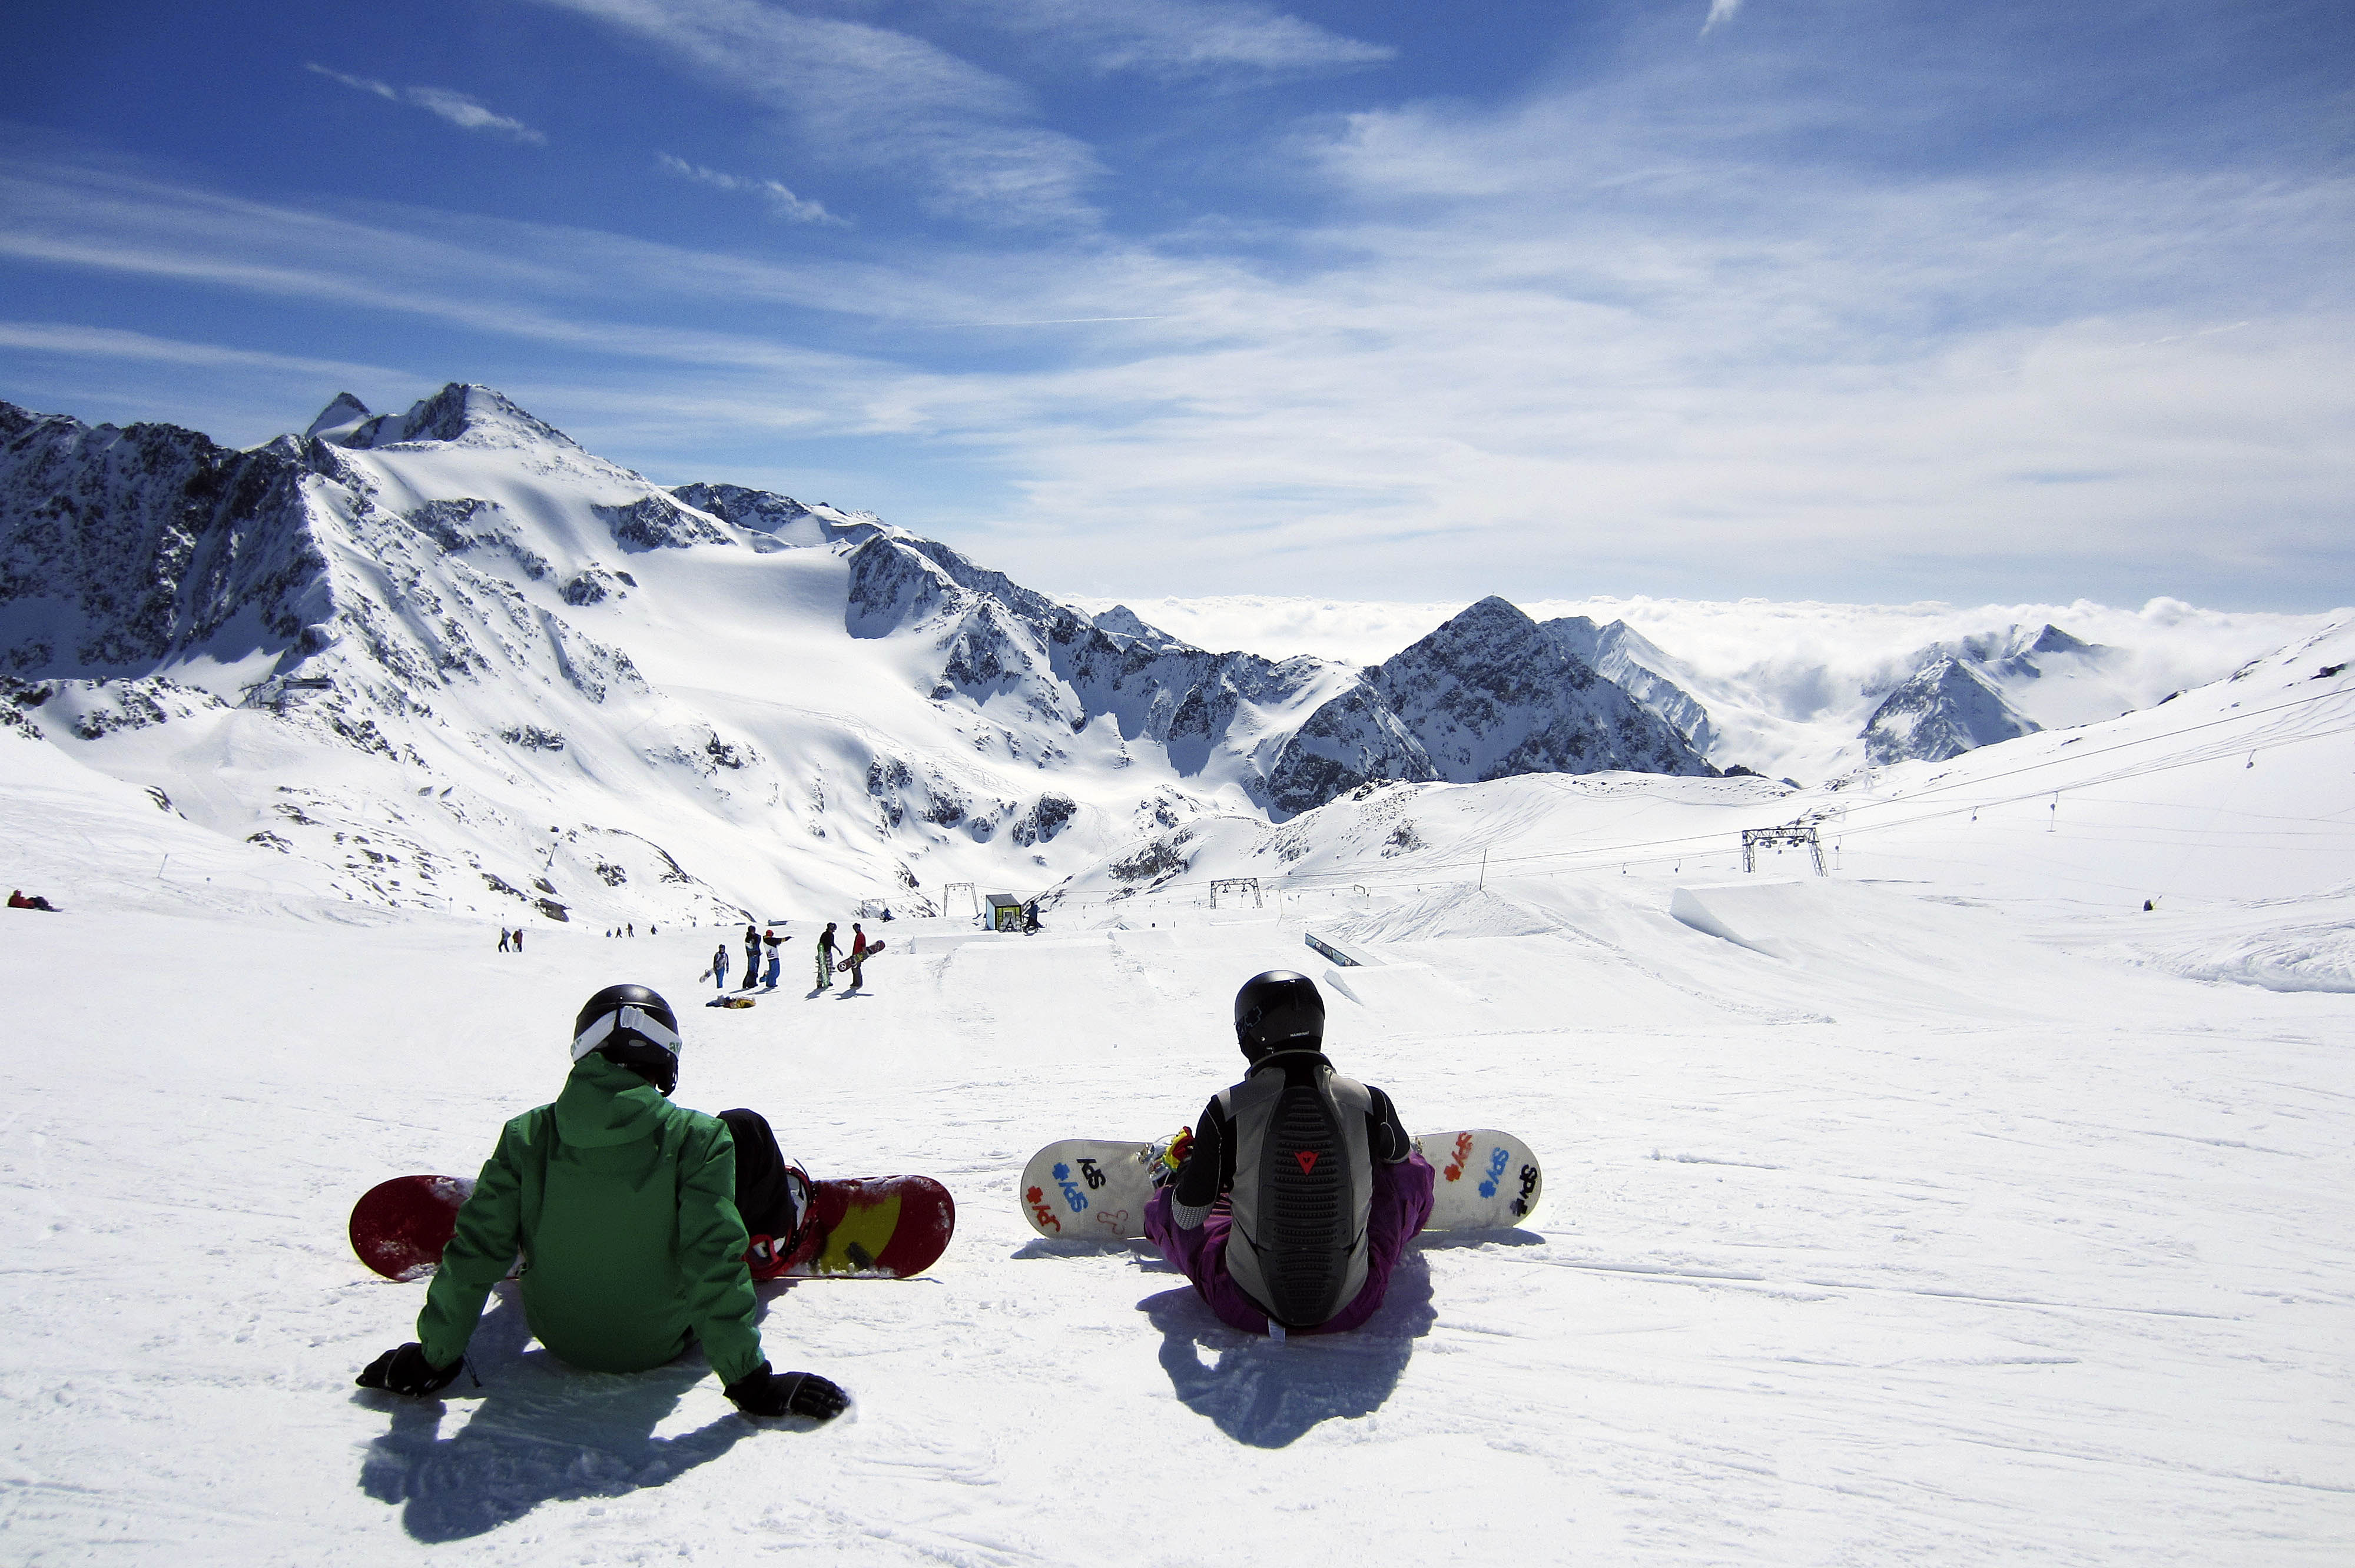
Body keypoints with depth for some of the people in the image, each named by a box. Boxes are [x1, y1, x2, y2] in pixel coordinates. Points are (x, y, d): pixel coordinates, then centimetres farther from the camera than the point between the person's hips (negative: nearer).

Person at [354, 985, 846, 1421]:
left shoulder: (528, 1135, -16)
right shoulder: (697, 1138, -24)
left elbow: (476, 1251, -13)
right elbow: (714, 1262, -27)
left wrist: (435, 1354, 0)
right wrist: (750, 1380, -20)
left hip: (558, 1336, 3)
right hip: (664, 1341, -3)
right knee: (744, 1129, 9)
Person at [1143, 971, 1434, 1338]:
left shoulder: (1226, 1112, -18)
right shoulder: (1370, 1104, -14)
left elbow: (1188, 1219, -6)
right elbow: (1400, 1156, 11)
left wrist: (1182, 1165, 16)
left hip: (1248, 1310, -1)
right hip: (1350, 1307, 1)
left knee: (1164, 1207, 23)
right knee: (1412, 1172, 23)